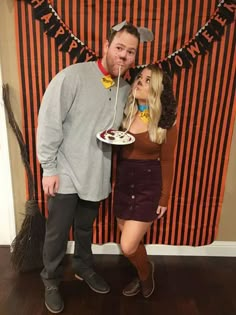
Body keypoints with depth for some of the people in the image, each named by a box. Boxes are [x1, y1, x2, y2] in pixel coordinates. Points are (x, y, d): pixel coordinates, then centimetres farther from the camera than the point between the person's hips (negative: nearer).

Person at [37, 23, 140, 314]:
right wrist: (48, 168, -14)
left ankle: (84, 268, 48)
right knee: (57, 233, 11)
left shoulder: (126, 89, 4)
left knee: (85, 229, 23)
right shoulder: (73, 76, -15)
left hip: (96, 176, 5)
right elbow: (49, 122, -15)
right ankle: (51, 281, 37)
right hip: (66, 174, -4)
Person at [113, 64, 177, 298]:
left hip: (149, 185, -4)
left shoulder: (166, 122, -9)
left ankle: (146, 271, 32)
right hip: (123, 183, 5)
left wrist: (164, 198, -4)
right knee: (131, 242, 16)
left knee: (128, 247, -5)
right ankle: (143, 275, 47)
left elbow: (166, 162, -6)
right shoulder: (125, 112, 3)